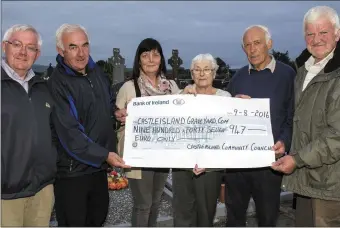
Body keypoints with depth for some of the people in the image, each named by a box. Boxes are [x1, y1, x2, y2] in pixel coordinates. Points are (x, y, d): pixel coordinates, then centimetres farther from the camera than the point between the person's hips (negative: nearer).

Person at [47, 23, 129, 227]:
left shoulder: (97, 71, 4)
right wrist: (104, 154, -26)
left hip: (99, 166, 7)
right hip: (72, 170, -7)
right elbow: (69, 133, -24)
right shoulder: (57, 83, -19)